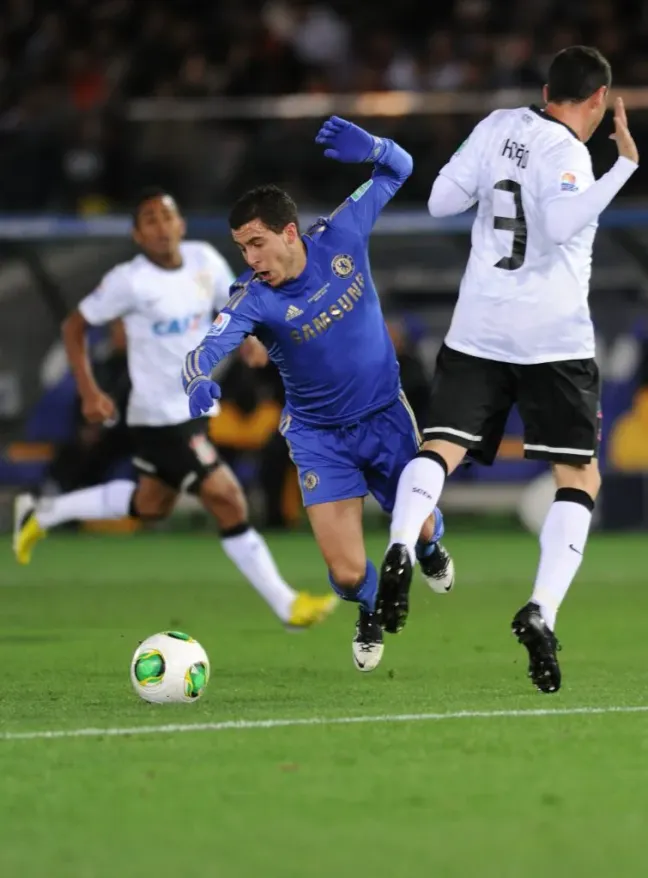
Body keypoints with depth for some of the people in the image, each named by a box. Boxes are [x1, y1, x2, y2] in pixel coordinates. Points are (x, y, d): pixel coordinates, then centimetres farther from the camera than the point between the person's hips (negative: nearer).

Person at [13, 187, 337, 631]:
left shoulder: (205, 259, -3)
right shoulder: (130, 281, -18)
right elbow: (75, 326, -8)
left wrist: (248, 336, -9)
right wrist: (89, 392, -15)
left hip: (195, 407, 8)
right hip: (161, 417, -8)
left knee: (151, 504, 25)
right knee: (228, 501, -11)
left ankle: (41, 514, 41)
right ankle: (287, 605, -4)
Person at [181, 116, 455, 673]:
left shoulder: (341, 239, -16)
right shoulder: (253, 299, -23)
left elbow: (398, 170, -4)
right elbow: (211, 347, -41)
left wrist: (370, 148, -27)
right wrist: (199, 381, -65)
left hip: (385, 416, 2)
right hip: (319, 436, -2)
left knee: (418, 525, 17)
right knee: (347, 574, -10)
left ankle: (431, 547, 58)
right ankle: (372, 611, 29)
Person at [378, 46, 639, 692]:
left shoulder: (500, 126, 7)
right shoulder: (565, 153, -11)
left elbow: (440, 201, 11)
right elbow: (561, 223, -29)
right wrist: (625, 166, -26)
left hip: (477, 333, 5)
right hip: (554, 340, -5)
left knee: (440, 448, 3)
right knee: (579, 478, 4)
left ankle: (401, 546, -30)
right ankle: (541, 612, -14)